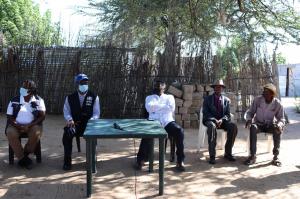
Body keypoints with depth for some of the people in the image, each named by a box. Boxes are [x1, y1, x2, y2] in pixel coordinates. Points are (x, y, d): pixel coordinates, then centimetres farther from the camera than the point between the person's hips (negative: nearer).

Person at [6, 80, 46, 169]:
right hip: (16, 125, 1)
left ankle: (24, 155, -10)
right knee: (11, 133, -30)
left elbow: (42, 116, -7)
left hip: (32, 125, -1)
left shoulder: (38, 100, -3)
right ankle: (23, 158, -19)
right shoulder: (14, 101, 0)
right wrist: (18, 125, -18)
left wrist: (29, 125, -20)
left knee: (36, 132, -32)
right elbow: (9, 117, 2)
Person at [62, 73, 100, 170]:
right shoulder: (70, 97, 8)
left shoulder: (94, 97, 5)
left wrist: (91, 121, -17)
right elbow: (66, 111, 11)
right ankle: (67, 160, -16)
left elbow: (96, 113, 4)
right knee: (67, 133, -32)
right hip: (74, 123, 1)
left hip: (88, 124, -1)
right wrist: (69, 119, -11)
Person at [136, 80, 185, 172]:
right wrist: (164, 107, -4)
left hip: (167, 121, 1)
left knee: (179, 131, -29)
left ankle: (180, 160, -20)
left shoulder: (169, 97, 23)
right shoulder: (149, 97, 23)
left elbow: (171, 108, 0)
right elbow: (149, 108, -1)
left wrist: (156, 106, 1)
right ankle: (141, 158, -19)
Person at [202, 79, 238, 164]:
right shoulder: (207, 99, 5)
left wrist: (221, 120, -18)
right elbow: (205, 113, -4)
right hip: (210, 120, -3)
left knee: (233, 126, -28)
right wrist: (215, 120, -21)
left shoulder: (226, 100, 12)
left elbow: (228, 115, 5)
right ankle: (212, 155, -38)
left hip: (223, 121, 3)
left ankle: (228, 153, -19)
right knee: (212, 126, -39)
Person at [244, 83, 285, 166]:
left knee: (278, 129, -33)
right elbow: (250, 112, -1)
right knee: (253, 127, -34)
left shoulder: (278, 104, -10)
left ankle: (276, 156, -24)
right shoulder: (257, 99, -9)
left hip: (270, 125, 0)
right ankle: (252, 156, -33)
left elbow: (282, 119, -6)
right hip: (258, 124, 0)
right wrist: (248, 120, -25)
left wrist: (279, 125, -31)